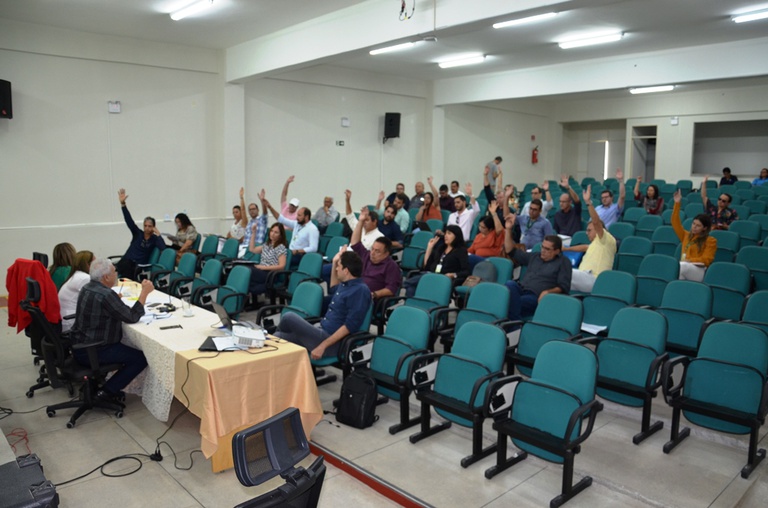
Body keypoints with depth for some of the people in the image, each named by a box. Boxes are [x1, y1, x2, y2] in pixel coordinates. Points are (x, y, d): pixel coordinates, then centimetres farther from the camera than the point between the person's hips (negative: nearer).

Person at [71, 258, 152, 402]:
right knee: (142, 358, -7)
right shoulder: (105, 295, -24)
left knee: (124, 346, 30)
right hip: (91, 353, -10)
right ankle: (107, 392, -3)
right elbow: (132, 317, -20)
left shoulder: (87, 288, 6)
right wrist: (145, 292, -15)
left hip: (80, 347, 10)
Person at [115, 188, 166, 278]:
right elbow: (129, 219, -2)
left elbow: (163, 247, -16)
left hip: (140, 266, -2)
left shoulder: (154, 239, 5)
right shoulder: (137, 233, 9)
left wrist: (158, 234, -4)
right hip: (126, 262, 2)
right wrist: (123, 204, -14)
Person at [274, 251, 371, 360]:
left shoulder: (360, 290, -17)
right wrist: (334, 263, 26)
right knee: (278, 337, 0)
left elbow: (350, 326, -23)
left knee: (289, 317, -12)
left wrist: (323, 346, -24)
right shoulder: (344, 284, 12)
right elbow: (333, 290, 38)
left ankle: (277, 331, 21)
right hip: (322, 332, 10)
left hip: (332, 343, -10)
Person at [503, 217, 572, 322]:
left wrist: (548, 292, -19)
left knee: (510, 303, -35)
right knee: (510, 284, -34)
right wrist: (508, 230, 20)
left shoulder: (563, 262, 10)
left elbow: (563, 287, 2)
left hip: (536, 297, -5)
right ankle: (515, 321, -41)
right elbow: (512, 251, 30)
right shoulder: (534, 256, 26)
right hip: (520, 290, 5)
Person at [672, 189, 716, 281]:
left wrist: (689, 260, -15)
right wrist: (677, 203, 12)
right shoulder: (686, 235, 22)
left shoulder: (711, 240, 7)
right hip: (683, 266, 4)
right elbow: (676, 223, 18)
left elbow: (706, 260, -1)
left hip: (698, 271, -4)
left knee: (681, 266, -40)